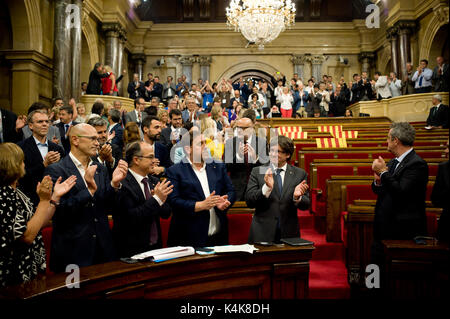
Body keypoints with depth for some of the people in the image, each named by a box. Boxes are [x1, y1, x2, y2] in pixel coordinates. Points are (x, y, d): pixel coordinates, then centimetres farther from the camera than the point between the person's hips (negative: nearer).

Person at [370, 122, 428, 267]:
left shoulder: (417, 164, -14)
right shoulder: (393, 163, 13)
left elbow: (401, 192, -25)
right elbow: (378, 191, 16)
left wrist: (383, 172, -17)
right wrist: (378, 180, -5)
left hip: (403, 232, -8)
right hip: (384, 227, 8)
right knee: (376, 267, 11)